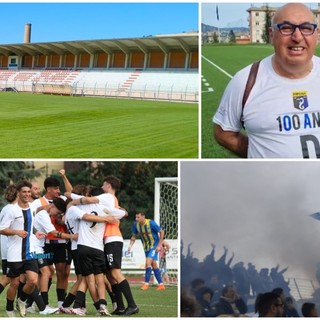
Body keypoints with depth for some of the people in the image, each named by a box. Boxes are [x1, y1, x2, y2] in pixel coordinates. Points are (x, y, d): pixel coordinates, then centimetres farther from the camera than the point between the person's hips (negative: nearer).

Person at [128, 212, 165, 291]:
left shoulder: (151, 223, -22)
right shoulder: (136, 224, -8)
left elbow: (162, 232, -13)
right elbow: (134, 236, 6)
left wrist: (159, 245, -15)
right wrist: (130, 245, -10)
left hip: (154, 246, -6)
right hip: (146, 247, 6)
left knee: (148, 262, -20)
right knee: (154, 265, 9)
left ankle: (146, 283, -12)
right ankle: (161, 284, 15)